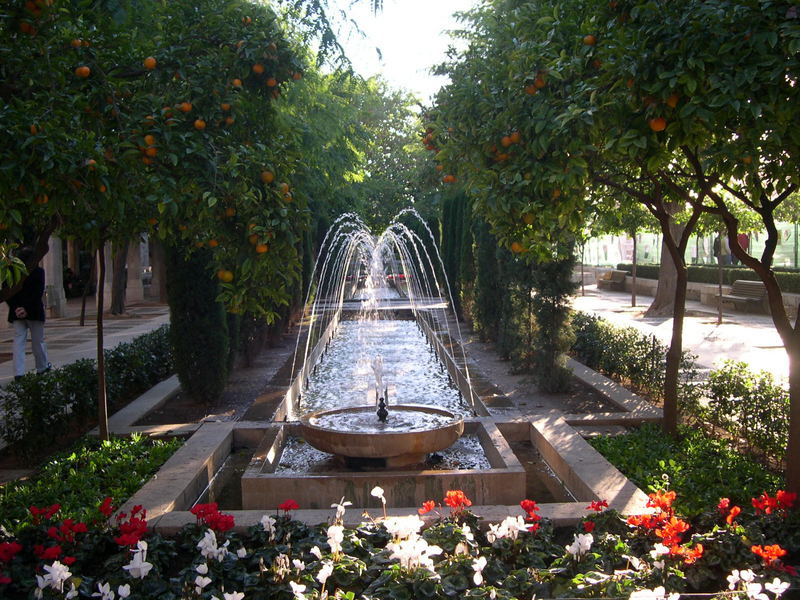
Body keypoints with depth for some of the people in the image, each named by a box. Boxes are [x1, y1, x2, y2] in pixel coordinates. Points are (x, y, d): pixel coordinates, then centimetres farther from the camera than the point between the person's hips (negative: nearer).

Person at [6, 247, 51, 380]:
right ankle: (42, 367, 26)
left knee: (18, 341, 3)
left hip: (16, 313, 2)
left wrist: (15, 308, -5)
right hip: (34, 312, -2)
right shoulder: (38, 271, -7)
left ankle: (18, 373, -5)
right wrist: (27, 309, -15)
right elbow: (39, 293, -14)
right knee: (38, 341, 11)